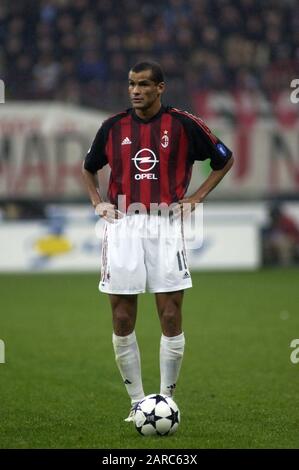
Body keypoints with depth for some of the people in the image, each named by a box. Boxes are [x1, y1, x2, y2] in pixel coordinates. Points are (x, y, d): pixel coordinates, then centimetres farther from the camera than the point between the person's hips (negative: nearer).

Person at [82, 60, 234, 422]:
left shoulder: (183, 124, 0)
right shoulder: (114, 127, 7)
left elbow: (224, 159, 11)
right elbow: (89, 168, 24)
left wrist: (196, 197, 2)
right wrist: (97, 202, 8)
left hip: (165, 224, -2)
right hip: (122, 225, 2)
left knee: (171, 317, -4)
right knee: (122, 321, 0)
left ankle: (166, 401, 5)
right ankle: (137, 403, 11)